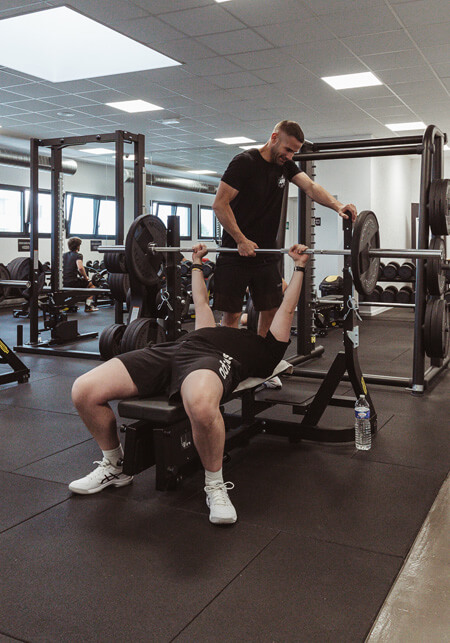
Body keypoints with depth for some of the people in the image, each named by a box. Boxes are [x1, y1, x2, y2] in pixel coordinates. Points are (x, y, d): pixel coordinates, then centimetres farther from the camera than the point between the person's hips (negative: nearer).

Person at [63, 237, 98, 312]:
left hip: (63, 283, 7)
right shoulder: (78, 255, -6)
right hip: (72, 282, -7)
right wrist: (86, 277, -7)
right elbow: (80, 268, -23)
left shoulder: (64, 255, 14)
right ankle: (88, 307, 10)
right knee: (91, 284, 16)